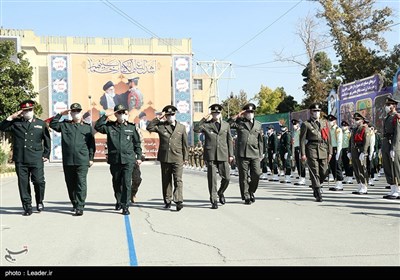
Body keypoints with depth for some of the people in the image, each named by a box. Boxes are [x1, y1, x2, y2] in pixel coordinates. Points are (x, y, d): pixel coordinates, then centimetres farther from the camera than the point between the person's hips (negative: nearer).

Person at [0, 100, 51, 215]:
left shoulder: (41, 123, 12)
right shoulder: (16, 123, 11)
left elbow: (47, 140, 16)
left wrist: (46, 155, 10)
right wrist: (11, 117, -4)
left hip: (36, 159, -1)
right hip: (20, 159, 1)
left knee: (39, 181, -8)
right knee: (23, 183, 3)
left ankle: (39, 201, 18)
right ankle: (27, 207, 12)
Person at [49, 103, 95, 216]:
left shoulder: (87, 127, 9)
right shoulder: (65, 125, 13)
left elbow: (91, 144, 9)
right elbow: (52, 124, 8)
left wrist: (91, 158, 4)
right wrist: (60, 114, 6)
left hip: (82, 161, -2)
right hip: (68, 161, 2)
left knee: (81, 184, -8)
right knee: (70, 184, 10)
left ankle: (80, 207, -8)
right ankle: (74, 204, 24)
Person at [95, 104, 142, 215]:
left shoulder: (131, 127, 7)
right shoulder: (110, 126, 6)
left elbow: (137, 143, 12)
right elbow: (97, 126, -5)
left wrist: (139, 157, 10)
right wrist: (105, 116, -9)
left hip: (128, 159, -1)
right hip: (114, 159, 1)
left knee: (127, 183, -8)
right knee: (116, 183, 14)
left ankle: (125, 206, -3)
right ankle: (119, 201, 35)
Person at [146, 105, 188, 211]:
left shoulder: (182, 127, 9)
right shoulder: (161, 126, 6)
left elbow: (185, 144, 11)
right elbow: (149, 127, -7)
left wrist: (185, 157, 8)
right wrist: (158, 118, -7)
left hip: (177, 158, -1)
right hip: (165, 158, 1)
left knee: (178, 180, -10)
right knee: (166, 181, 8)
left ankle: (178, 201, -14)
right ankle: (167, 201, 17)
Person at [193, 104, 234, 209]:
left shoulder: (226, 125, 15)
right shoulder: (206, 124, 5)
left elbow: (229, 140, 17)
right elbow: (196, 129, -13)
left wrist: (231, 154, 12)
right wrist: (204, 119, -12)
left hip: (223, 156, 3)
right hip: (210, 155, -2)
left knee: (227, 178, 1)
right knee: (212, 178, -1)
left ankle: (220, 193, 29)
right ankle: (214, 200, 8)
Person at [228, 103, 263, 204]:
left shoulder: (258, 124, 17)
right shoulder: (239, 122, 7)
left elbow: (260, 141, 19)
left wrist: (260, 154, 14)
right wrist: (237, 116, -7)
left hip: (255, 154, 2)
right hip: (242, 153, -2)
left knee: (256, 174, -4)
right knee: (243, 176, 1)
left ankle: (251, 192, 20)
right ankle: (246, 196, 10)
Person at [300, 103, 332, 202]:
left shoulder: (324, 123, 16)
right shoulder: (306, 124, 2)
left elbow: (328, 138, 16)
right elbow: (302, 140, -2)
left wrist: (330, 152, 9)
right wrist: (303, 154, -9)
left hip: (323, 149, 4)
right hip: (312, 150, -4)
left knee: (324, 173, 4)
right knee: (314, 172, -6)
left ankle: (315, 186, 30)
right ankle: (318, 194, -1)